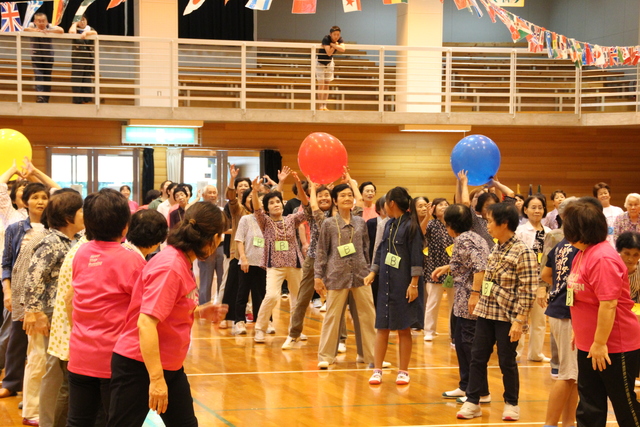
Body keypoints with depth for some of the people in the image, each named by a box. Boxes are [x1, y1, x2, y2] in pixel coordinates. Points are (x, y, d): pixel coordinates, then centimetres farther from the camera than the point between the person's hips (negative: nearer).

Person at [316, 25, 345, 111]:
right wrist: (335, 45, -28)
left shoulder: (340, 40, -14)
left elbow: (343, 49, -34)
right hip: (320, 63, -5)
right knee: (321, 85, -11)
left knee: (327, 85, 5)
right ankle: (320, 106, -10)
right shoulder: (326, 39, -28)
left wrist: (332, 44, -34)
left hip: (329, 63, 5)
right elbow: (329, 53, -38)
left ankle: (324, 106, 8)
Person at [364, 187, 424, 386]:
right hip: (386, 282, 6)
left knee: (403, 329, 3)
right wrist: (373, 272, 9)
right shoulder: (389, 224, 10)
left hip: (403, 284, -6)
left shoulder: (410, 226, -11)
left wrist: (414, 283, -16)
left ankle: (403, 372, 11)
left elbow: (416, 257, -13)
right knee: (382, 327, 5)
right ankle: (377, 370, 8)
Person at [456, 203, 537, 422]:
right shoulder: (496, 249, 8)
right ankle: (472, 402, 15)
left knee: (507, 362, 5)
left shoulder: (523, 252, -15)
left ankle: (511, 404, 20)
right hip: (486, 312, 7)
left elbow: (527, 292, -17)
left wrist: (519, 321, -20)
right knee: (477, 358, 8)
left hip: (507, 316, -7)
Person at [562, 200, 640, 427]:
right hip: (588, 346, 9)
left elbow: (609, 304, -26)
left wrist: (600, 343, -23)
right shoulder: (582, 254, 8)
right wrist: (579, 333, 20)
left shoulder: (602, 258, -22)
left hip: (615, 348, -9)